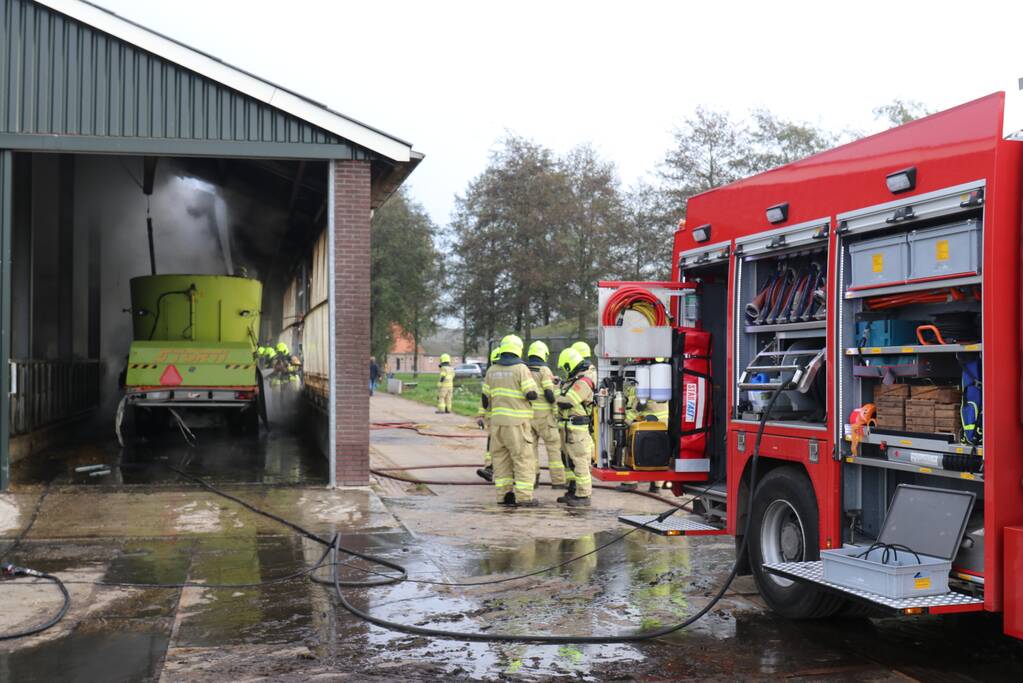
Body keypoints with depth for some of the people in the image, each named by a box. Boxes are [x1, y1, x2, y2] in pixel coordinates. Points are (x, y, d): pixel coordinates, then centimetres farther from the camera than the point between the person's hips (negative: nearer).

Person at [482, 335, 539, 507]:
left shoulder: (492, 370, 8)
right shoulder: (521, 369, -9)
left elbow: (485, 397, 14)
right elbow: (532, 394, -13)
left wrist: (487, 412, 32)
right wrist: (532, 386, 9)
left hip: (497, 421, 6)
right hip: (516, 422, -6)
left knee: (500, 458, 11)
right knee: (523, 459, -1)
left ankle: (504, 494, 12)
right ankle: (523, 497, -3)